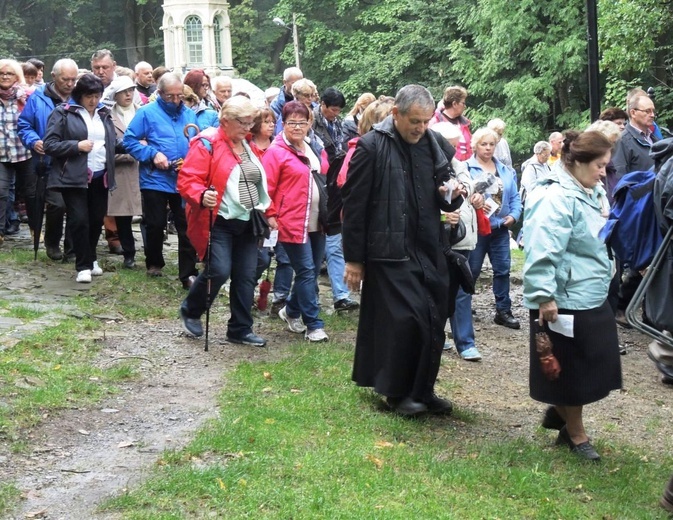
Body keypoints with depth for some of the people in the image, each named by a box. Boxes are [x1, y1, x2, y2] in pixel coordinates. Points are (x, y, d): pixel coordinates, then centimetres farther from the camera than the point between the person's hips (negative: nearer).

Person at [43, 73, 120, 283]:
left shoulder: (104, 113, 14)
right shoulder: (63, 113, -4)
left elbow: (112, 143, 20)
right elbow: (49, 145, -9)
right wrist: (77, 146, -17)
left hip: (100, 177, 5)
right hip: (74, 177, -5)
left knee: (97, 220, 10)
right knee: (79, 220, -9)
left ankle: (91, 259, 29)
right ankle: (83, 266, 0)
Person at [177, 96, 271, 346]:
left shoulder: (249, 146, 13)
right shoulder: (206, 144, -11)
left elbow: (259, 183, 23)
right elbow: (187, 180, -17)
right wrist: (202, 196, -36)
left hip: (247, 223, 7)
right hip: (219, 222, -7)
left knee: (246, 276, 5)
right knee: (219, 271, -15)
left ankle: (240, 329, 16)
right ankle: (190, 311, 13)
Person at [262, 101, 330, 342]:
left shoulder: (315, 151, 13)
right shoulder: (276, 152, -8)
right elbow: (267, 187, -10)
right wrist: (271, 216, -12)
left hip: (317, 222, 7)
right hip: (293, 223, -7)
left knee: (312, 271, 12)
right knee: (306, 272, -6)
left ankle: (291, 311, 32)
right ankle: (314, 325, -1)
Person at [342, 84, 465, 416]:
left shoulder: (432, 145, 9)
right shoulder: (371, 147, -8)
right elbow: (354, 205, -8)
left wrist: (450, 197, -5)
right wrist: (354, 259, -8)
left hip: (429, 251, 6)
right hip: (390, 251, -6)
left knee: (433, 322, 7)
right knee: (405, 320, -8)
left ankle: (422, 390, 21)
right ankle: (397, 393, 9)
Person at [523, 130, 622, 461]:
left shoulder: (591, 194, 10)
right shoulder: (558, 199, -21)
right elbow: (543, 253, -27)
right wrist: (544, 297, -29)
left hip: (593, 299, 10)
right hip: (566, 302, -9)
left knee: (594, 367, 15)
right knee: (573, 371, 6)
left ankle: (559, 412, 35)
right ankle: (576, 435, 23)